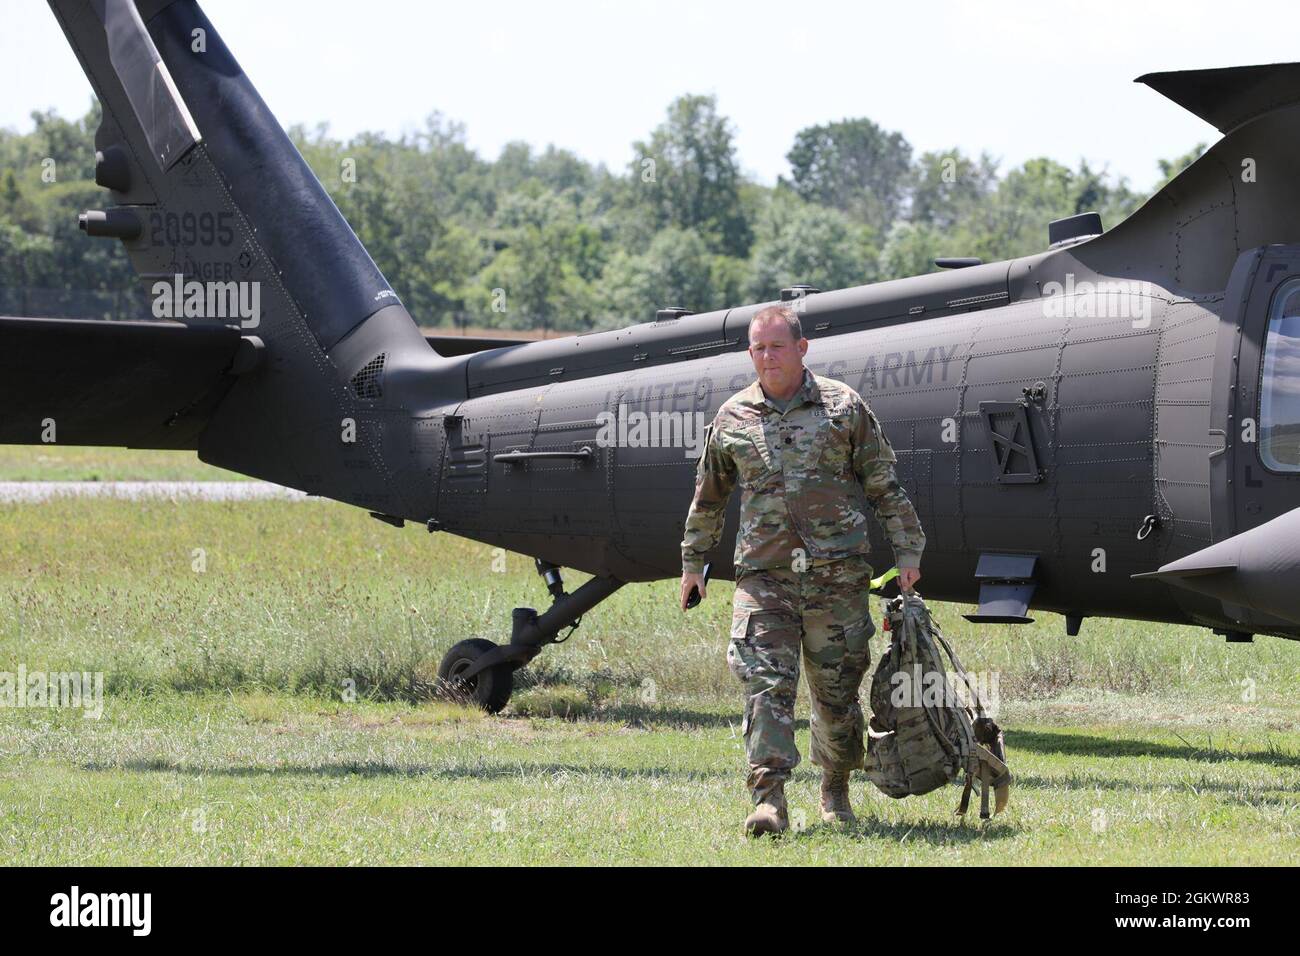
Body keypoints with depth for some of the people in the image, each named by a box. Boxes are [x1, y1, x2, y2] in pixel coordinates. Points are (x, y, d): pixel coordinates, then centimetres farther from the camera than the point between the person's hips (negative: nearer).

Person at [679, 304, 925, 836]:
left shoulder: (843, 407, 4)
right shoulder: (732, 420, 9)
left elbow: (884, 486, 7)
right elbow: (708, 497, 22)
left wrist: (907, 551, 4)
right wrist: (693, 561, 25)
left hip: (838, 575, -1)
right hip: (763, 576, 1)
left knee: (836, 691, 6)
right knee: (765, 683, -14)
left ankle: (835, 790, 27)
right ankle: (769, 801, -21)